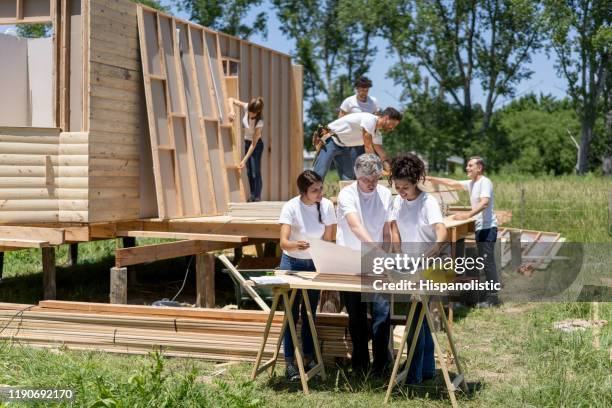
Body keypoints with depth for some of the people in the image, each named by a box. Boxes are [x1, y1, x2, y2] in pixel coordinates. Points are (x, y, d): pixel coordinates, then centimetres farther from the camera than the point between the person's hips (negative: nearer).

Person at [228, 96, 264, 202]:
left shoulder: (259, 123, -33)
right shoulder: (247, 107, -20)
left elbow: (254, 144, -30)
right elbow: (232, 99, -10)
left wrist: (244, 160, -31)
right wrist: (232, 110, -31)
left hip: (256, 144, -6)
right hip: (247, 142, 6)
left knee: (256, 171, -9)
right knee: (249, 171, 11)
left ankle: (257, 196, -4)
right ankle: (252, 195, 20)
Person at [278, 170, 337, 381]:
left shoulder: (326, 205, -10)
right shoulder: (291, 207, -20)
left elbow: (327, 240, -2)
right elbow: (283, 242, -28)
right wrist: (297, 245, -48)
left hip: (315, 263, 3)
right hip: (292, 262, -3)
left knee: (310, 313, 9)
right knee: (292, 313, -4)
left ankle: (308, 358, 17)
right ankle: (289, 362, -1)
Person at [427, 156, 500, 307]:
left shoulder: (485, 182, -12)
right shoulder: (471, 183, 16)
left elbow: (484, 203, -26)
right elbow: (452, 183, 16)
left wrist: (467, 215, -37)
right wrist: (431, 179, 9)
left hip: (487, 227, -10)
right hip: (480, 227, 10)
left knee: (487, 261, -10)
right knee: (485, 261, 13)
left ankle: (493, 297, -8)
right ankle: (491, 293, 19)